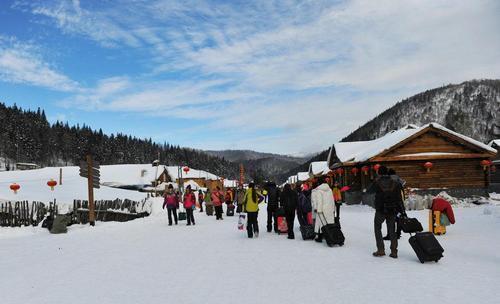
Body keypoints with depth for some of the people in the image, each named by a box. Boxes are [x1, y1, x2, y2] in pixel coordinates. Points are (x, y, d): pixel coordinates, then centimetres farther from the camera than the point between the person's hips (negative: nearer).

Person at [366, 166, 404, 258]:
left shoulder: (377, 183, -10)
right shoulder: (395, 183, -2)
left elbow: (368, 191, 6)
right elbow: (399, 198, 0)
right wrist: (401, 211, 5)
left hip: (380, 210, -3)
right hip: (392, 210, 3)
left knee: (377, 228, 12)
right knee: (392, 230, 13)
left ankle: (380, 250, 7)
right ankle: (394, 251, 12)